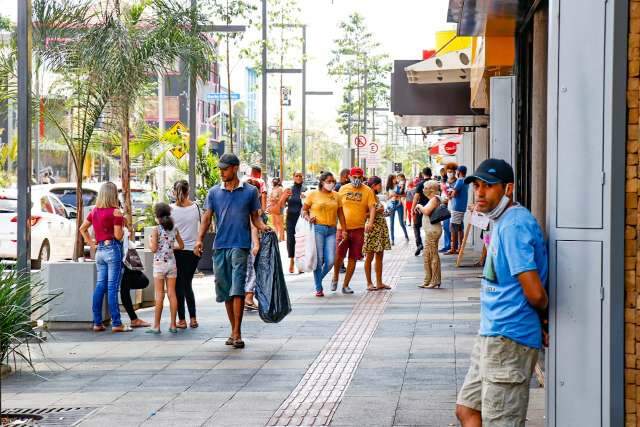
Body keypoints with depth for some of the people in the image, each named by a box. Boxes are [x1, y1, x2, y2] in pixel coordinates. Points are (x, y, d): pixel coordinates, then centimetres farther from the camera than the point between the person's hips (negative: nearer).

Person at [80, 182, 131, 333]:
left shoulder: (94, 211, 9)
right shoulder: (115, 212, -11)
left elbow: (82, 228, 18)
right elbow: (118, 236, -14)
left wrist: (91, 244, 17)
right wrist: (123, 228, 5)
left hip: (99, 250, 6)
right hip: (113, 249, -6)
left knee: (100, 286, 9)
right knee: (112, 287, -6)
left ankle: (97, 322, 10)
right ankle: (116, 323, -2)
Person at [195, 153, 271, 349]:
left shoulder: (250, 191, 4)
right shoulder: (214, 192, 9)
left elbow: (255, 217, 9)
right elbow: (207, 218, 6)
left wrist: (263, 227, -13)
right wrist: (200, 240, -8)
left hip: (240, 246, -3)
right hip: (219, 246, 4)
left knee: (237, 290, -11)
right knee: (225, 292, 8)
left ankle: (237, 333, -10)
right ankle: (234, 331, 19)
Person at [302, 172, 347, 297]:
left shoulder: (336, 196, 13)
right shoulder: (313, 195, 3)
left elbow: (340, 214, 15)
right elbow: (304, 210, 8)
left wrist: (344, 230, 11)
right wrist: (308, 218, -12)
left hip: (331, 230, 3)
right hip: (317, 229, -3)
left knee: (330, 260, -5)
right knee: (318, 259, -4)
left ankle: (319, 279, 23)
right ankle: (318, 288, 7)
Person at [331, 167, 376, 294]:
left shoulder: (367, 191, 1)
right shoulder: (343, 189, 5)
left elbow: (372, 208, -6)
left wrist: (370, 222, -21)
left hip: (358, 229, 0)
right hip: (343, 228, 0)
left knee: (353, 258, 5)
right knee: (338, 255, -7)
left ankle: (345, 285, 15)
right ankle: (335, 277, 20)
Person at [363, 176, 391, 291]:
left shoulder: (376, 198, 15)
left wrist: (382, 212, 9)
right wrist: (376, 211, -17)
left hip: (381, 229, 8)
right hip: (372, 228, -8)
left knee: (379, 257, 8)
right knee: (369, 257, -1)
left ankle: (379, 282, 12)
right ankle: (369, 283, 4)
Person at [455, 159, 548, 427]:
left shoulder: (513, 226, -19)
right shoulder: (502, 221, 14)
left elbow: (535, 293, -23)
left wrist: (541, 316, -3)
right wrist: (542, 320, 8)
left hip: (508, 339, -11)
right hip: (493, 334, 11)